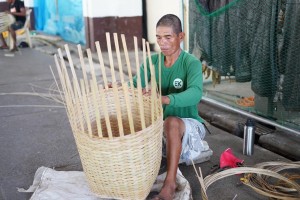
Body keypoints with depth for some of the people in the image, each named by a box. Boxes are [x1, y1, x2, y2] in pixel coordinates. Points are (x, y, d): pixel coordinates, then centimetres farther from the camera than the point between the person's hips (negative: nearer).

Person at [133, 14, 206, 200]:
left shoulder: (192, 63, -19)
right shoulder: (152, 61, -3)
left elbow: (195, 93, -38)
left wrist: (165, 99, -56)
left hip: (189, 126, -5)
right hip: (162, 126, 5)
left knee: (172, 122, -38)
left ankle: (170, 183, -31)